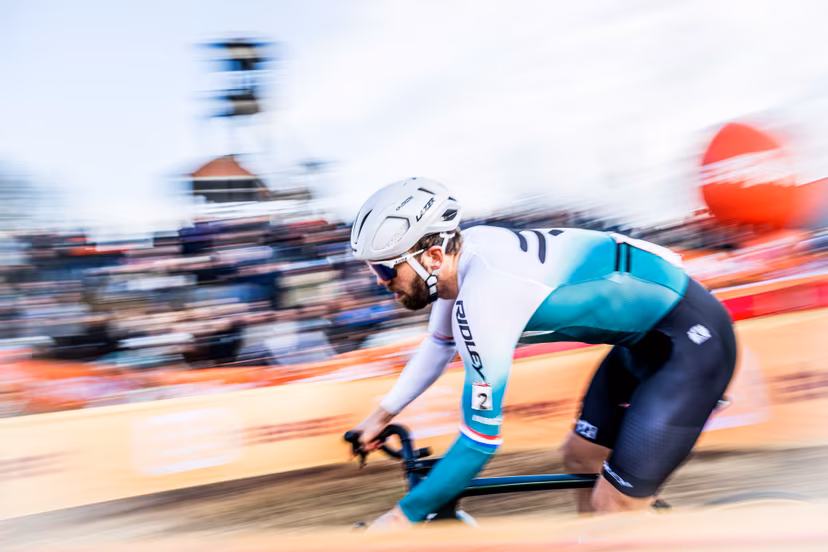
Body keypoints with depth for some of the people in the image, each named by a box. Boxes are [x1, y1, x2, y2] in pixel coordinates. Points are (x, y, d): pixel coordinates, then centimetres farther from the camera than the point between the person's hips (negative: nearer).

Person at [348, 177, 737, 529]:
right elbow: (440, 345, 18)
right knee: (580, 461, 19)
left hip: (691, 341, -9)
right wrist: (381, 415, 21)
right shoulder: (462, 253, -3)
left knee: (611, 511, -7)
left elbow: (480, 442, -23)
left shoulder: (482, 297, -30)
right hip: (646, 332, 9)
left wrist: (403, 516, -13)